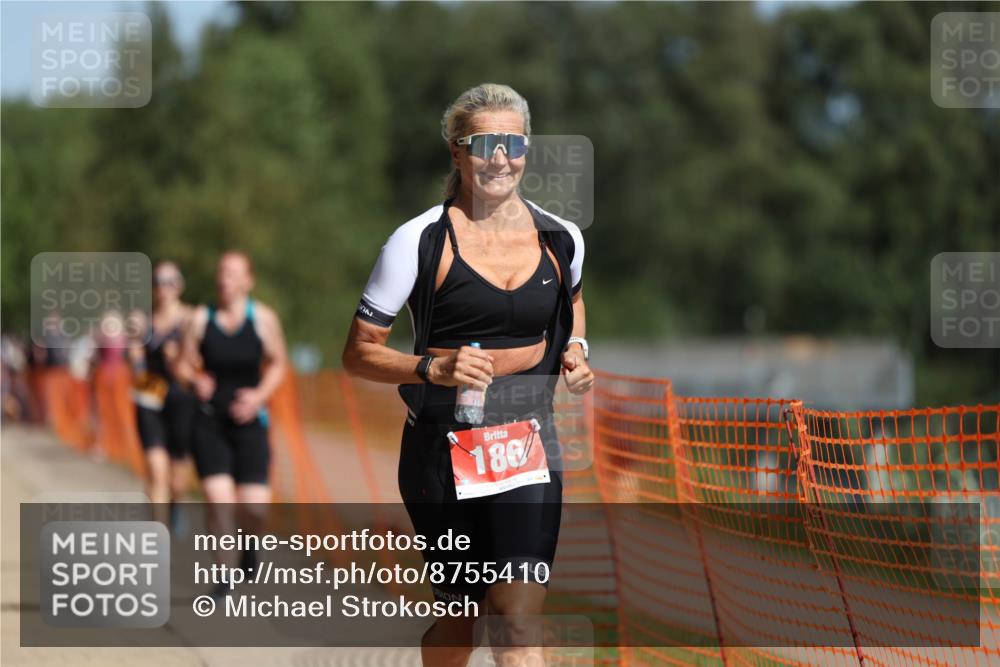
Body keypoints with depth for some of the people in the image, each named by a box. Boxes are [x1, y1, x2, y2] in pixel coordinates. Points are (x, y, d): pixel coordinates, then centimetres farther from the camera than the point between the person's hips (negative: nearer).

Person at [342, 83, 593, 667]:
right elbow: (359, 353, -4)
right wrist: (433, 369, -21)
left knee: (520, 616, -13)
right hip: (444, 443, -2)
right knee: (460, 614, 9)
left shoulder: (561, 240, 4)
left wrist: (575, 348, 8)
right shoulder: (420, 242, -7)